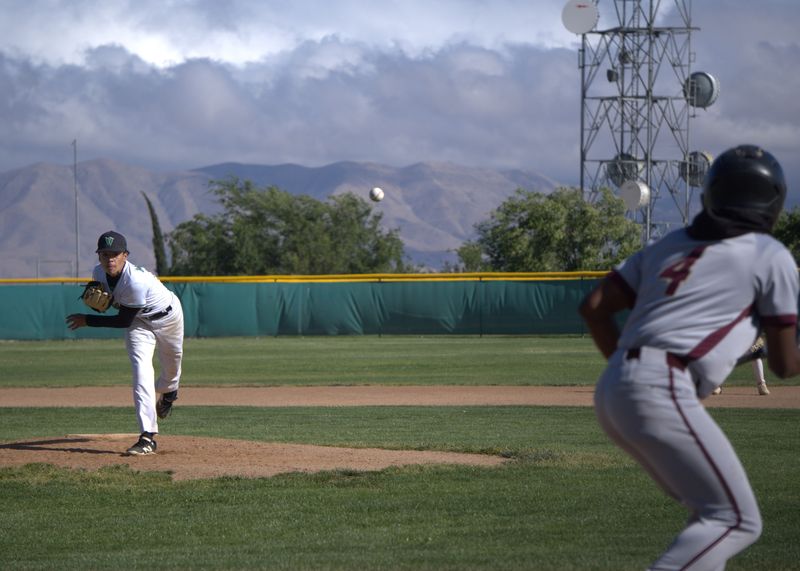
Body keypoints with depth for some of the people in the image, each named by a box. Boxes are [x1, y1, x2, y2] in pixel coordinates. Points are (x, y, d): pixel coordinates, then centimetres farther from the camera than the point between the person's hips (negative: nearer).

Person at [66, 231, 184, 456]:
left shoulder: (136, 281, -42)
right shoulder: (99, 273, -21)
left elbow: (124, 320, -32)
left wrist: (88, 320, -29)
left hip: (167, 316, -4)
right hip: (139, 321, 4)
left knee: (172, 366, 19)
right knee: (141, 371, -15)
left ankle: (167, 391, 58)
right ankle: (148, 437, -20)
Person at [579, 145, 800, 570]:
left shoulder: (670, 244, 23)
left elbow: (594, 307, 18)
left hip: (611, 390, 8)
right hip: (662, 391, -8)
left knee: (713, 511, 21)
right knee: (737, 521, -6)